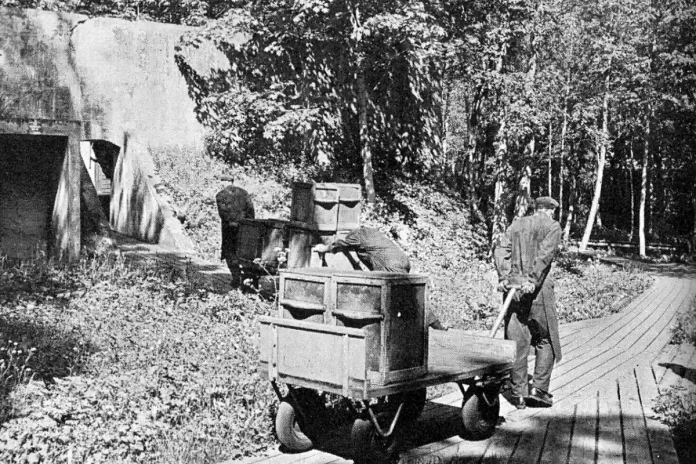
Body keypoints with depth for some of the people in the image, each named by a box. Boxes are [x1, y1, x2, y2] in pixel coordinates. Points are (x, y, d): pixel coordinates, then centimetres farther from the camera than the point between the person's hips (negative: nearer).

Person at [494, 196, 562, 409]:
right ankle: (539, 388, 4)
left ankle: (518, 393, 9)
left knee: (517, 342, 6)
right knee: (546, 340, 9)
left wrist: (503, 277, -7)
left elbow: (501, 251, 3)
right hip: (539, 288, -4)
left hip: (513, 286, 4)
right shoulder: (552, 226, 4)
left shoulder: (516, 224, 17)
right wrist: (533, 279, -21)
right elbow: (545, 253, -13)